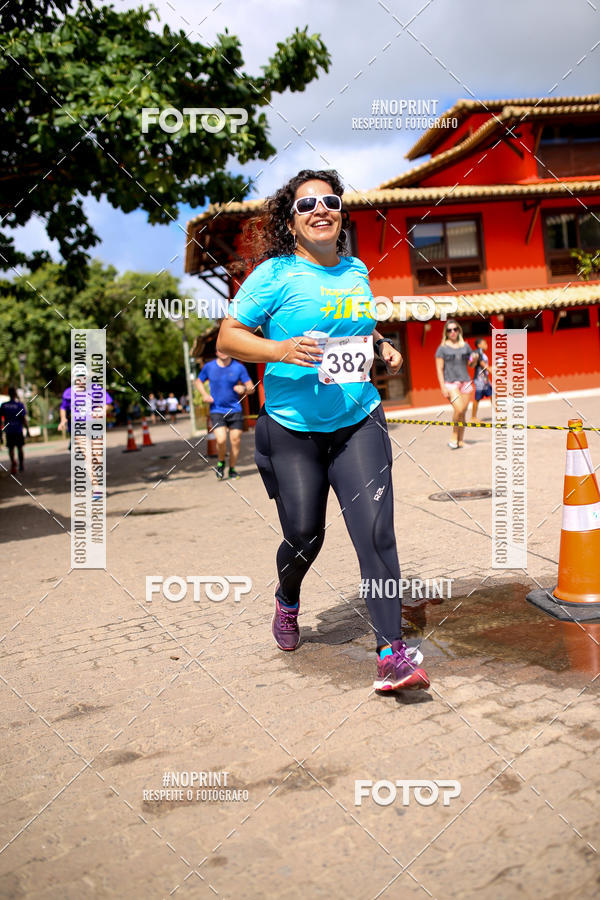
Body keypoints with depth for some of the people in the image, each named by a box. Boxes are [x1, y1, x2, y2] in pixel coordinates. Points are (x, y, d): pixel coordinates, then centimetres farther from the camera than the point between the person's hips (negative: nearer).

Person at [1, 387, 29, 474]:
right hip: (18, 430, -1)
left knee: (10, 448, 4)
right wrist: (27, 430, -1)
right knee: (19, 448, 13)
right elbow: (24, 419, -8)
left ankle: (13, 461, -24)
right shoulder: (20, 405, -6)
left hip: (8, 430, 1)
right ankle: (21, 465, 22)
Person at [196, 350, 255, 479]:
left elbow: (251, 388, 2)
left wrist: (244, 388, -22)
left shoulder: (239, 367, 0)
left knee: (235, 440, 0)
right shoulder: (209, 367, 2)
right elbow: (199, 381, 19)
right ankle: (221, 462, 14)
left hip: (235, 410, 1)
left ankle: (232, 469, 19)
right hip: (216, 410, -1)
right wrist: (204, 394, -1)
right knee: (221, 440, -16)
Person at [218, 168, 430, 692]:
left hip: (359, 421, 3)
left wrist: (382, 348, 7)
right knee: (304, 536, 5)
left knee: (375, 528, -11)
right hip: (292, 430, -3)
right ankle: (288, 602, 41)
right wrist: (281, 349, -22)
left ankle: (392, 653, -6)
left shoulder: (356, 271, 10)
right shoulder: (275, 274, -6)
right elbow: (227, 338, -6)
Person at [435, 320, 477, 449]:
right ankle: (454, 437, -5)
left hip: (465, 382, 4)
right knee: (459, 409, -22)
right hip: (450, 383, -4)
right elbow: (439, 369, -3)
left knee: (463, 413, 2)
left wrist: (474, 359, -3)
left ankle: (460, 441, 11)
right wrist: (443, 387, -12)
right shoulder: (442, 348, 0)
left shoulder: (465, 346, 13)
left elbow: (471, 364, 21)